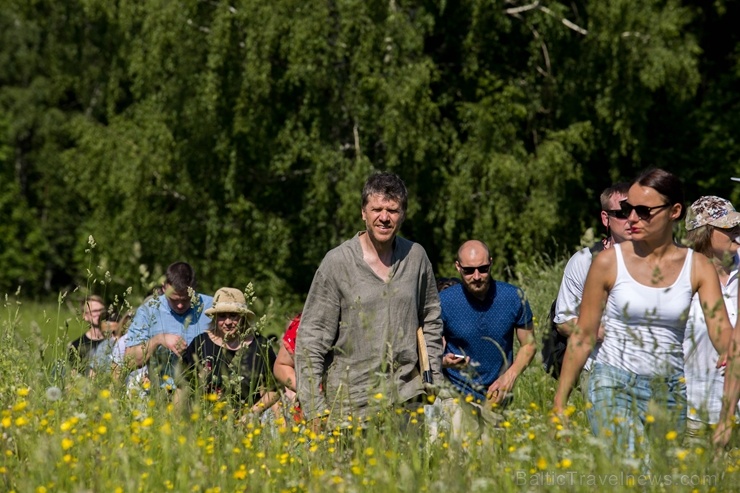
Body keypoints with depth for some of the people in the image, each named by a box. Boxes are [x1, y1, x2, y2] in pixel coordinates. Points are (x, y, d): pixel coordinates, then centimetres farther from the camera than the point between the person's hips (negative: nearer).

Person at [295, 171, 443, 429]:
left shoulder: (416, 257, 6)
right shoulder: (338, 262, -5)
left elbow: (431, 320, 20)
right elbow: (311, 338, -5)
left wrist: (435, 380, 14)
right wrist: (314, 408, -10)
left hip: (407, 397, 3)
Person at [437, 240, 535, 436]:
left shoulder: (513, 297, -3)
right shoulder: (444, 302, -8)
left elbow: (529, 345, 7)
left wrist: (510, 376, -9)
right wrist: (444, 361, -23)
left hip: (496, 396, 2)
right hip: (457, 394, -2)